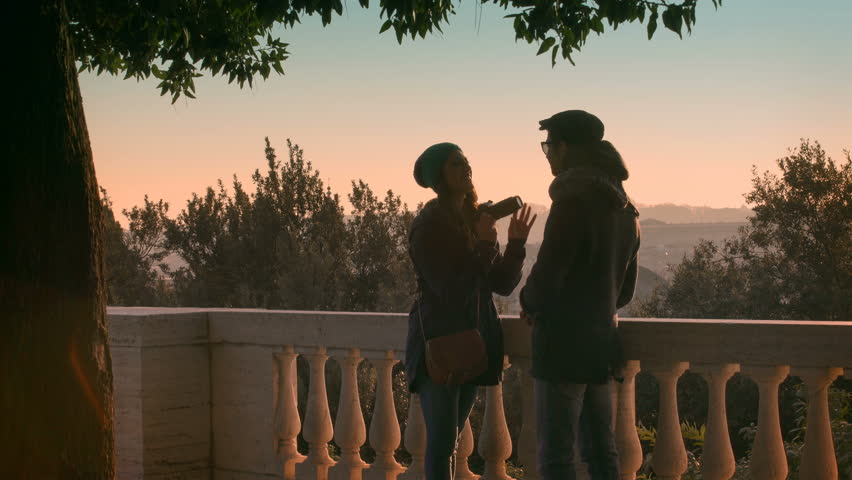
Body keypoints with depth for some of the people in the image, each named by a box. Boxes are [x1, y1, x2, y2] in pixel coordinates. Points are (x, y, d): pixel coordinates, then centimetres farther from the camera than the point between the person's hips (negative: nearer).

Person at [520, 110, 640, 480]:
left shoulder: (573, 200, -16)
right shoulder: (624, 209, 13)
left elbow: (546, 278, -18)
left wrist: (528, 304, 2)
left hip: (563, 345, -9)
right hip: (602, 344, 9)